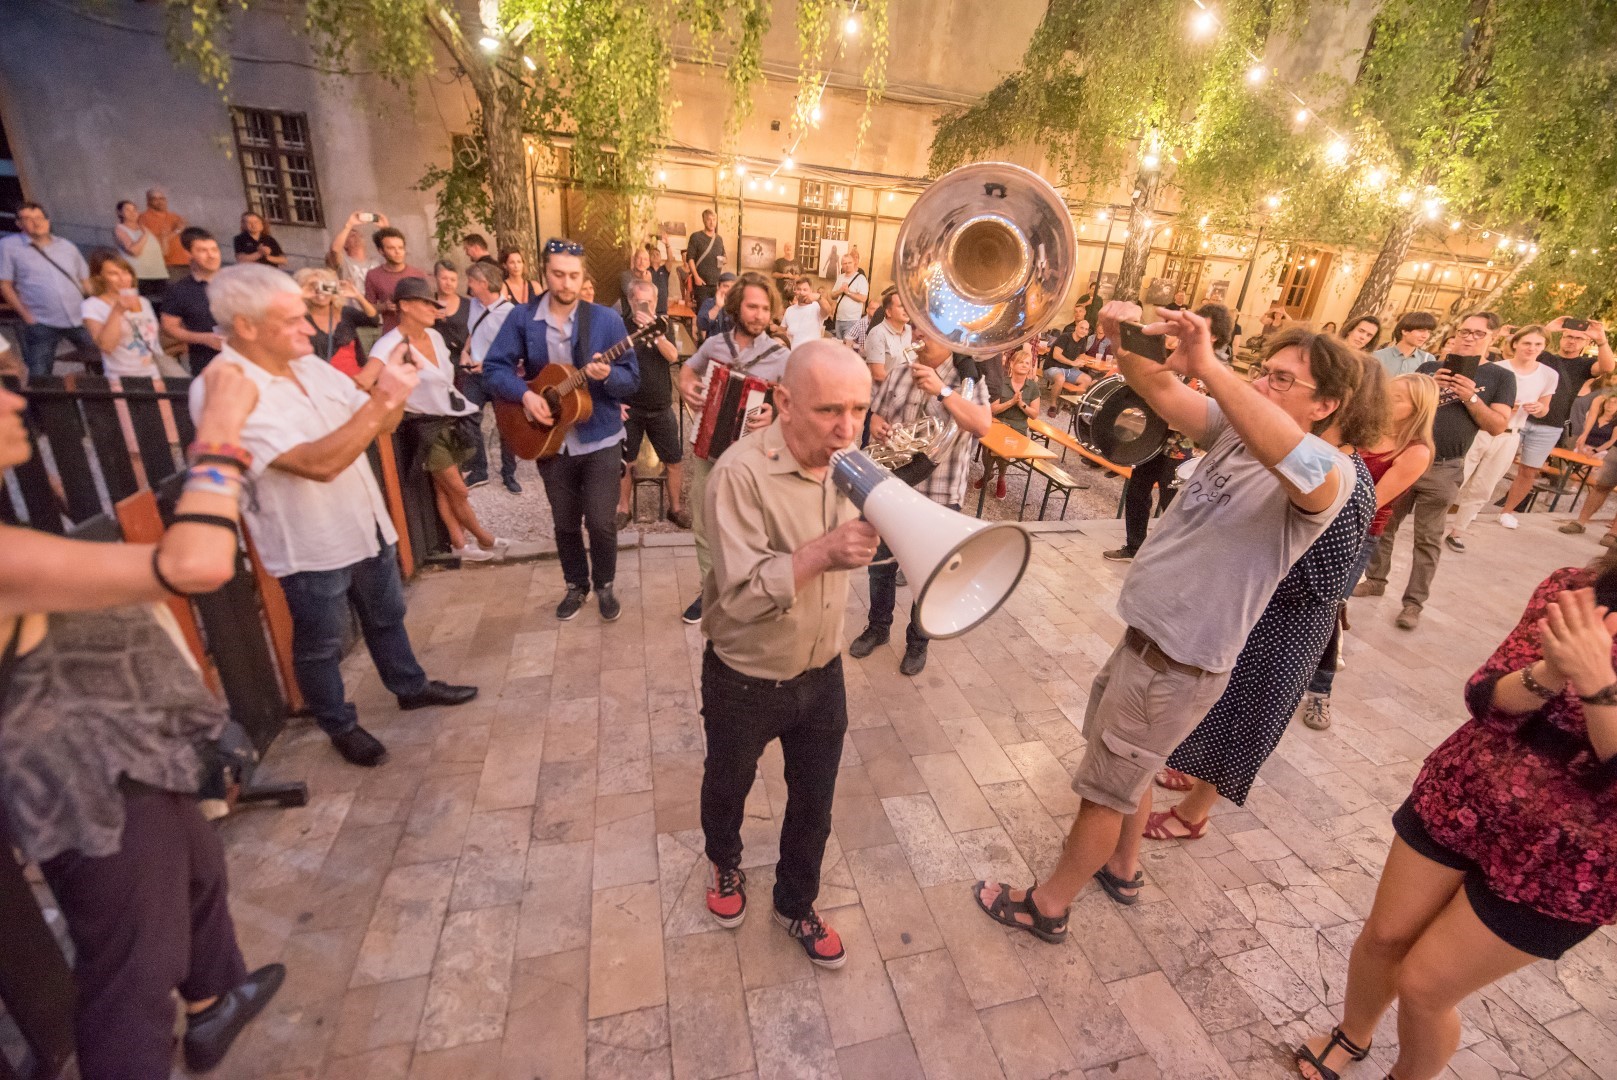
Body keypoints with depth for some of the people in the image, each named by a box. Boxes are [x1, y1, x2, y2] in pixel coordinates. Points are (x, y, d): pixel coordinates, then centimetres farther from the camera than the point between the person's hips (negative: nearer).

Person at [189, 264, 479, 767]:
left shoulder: (310, 365, 2)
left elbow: (378, 426, 5)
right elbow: (318, 463, -32)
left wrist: (393, 395, -17)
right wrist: (380, 398, -32)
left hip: (366, 524, 7)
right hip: (310, 546, -7)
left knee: (386, 614, 23)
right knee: (321, 642, 13)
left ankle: (411, 686, 44)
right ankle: (341, 726, 33)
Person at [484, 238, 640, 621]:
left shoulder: (606, 319, -5)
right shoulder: (522, 319, -1)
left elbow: (632, 379, -7)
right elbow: (493, 369, -2)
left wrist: (607, 375, -28)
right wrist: (525, 394, -19)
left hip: (600, 439, -2)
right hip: (549, 441, 2)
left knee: (601, 521, 1)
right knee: (565, 523, 14)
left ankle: (604, 586, 24)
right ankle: (576, 585, 34)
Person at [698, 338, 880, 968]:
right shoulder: (742, 473, -28)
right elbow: (742, 594, -32)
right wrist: (822, 552, -43)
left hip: (822, 674, 4)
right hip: (744, 680, -4)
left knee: (814, 802, 20)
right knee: (728, 785, 25)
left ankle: (795, 903, 48)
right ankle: (724, 861, 59)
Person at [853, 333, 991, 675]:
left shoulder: (968, 381, -8)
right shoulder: (899, 373, 5)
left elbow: (982, 425, -24)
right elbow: (876, 412, 14)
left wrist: (940, 390, -28)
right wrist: (876, 424, -9)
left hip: (938, 494, -4)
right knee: (880, 563, 16)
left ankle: (918, 641, 29)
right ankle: (878, 627, 37)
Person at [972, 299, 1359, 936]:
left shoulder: (1332, 474, -19)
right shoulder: (1236, 431, 3)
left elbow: (1301, 464, -43)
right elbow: (1162, 391, -6)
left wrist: (1207, 365, -45)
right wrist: (1125, 339, -26)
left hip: (1179, 666, -8)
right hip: (1146, 640, 8)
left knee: (1106, 789, 9)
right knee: (1125, 772, 27)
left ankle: (1048, 906, 30)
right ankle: (1118, 869, 52)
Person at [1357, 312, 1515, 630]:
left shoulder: (1501, 376, 4)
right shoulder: (1430, 367, 9)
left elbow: (1497, 426, -3)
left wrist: (1470, 398, -15)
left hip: (1443, 470, -2)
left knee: (1428, 539, 4)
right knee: (1384, 525, 10)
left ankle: (1413, 602, 9)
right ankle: (1376, 580, 25)